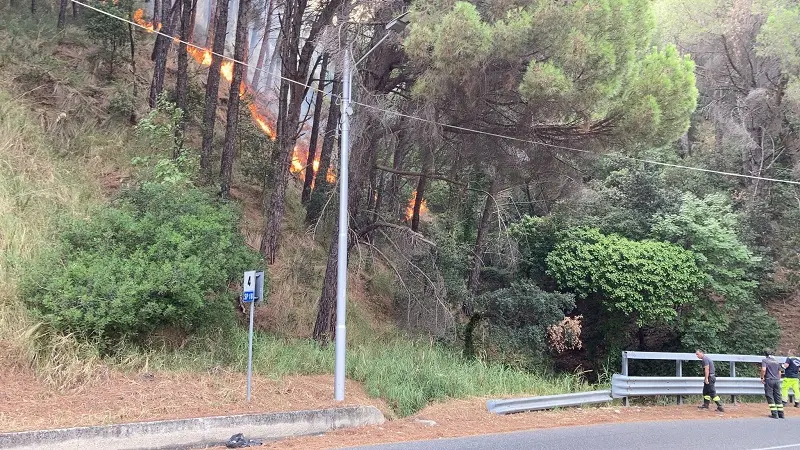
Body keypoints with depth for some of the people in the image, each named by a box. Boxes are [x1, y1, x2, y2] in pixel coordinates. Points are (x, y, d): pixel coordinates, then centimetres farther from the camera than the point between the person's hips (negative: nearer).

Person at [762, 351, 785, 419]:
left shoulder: (764, 360, -2)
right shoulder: (776, 361, 16)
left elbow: (763, 369, -17)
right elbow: (779, 372, 17)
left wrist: (762, 378, -7)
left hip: (769, 380, -5)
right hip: (777, 380, 5)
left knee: (770, 397, -1)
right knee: (778, 397, 10)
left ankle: (774, 414, -6)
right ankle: (781, 413, 9)